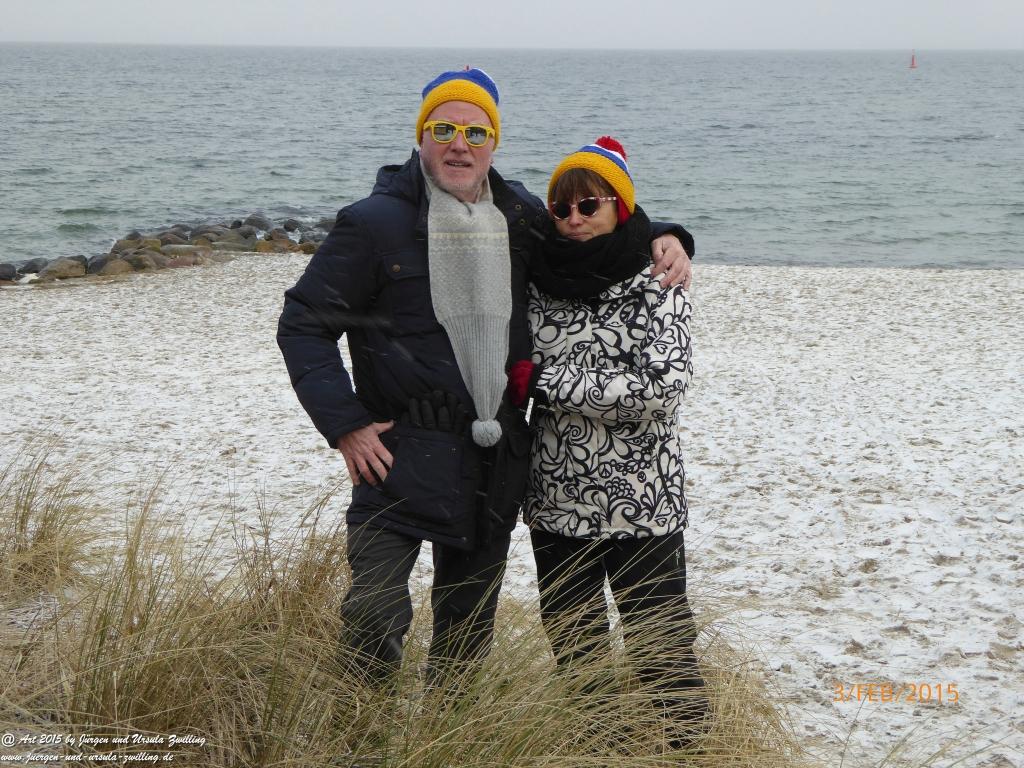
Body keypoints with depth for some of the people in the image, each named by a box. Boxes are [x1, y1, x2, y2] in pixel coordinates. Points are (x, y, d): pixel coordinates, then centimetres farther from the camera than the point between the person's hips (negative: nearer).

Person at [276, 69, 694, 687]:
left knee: (470, 624, 17)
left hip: (499, 458, 5)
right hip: (403, 455, -5)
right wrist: (346, 426, -12)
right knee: (377, 617, -15)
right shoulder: (377, 222, -7)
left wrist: (663, 239, 4)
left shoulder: (521, 217, 8)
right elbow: (304, 323, -5)